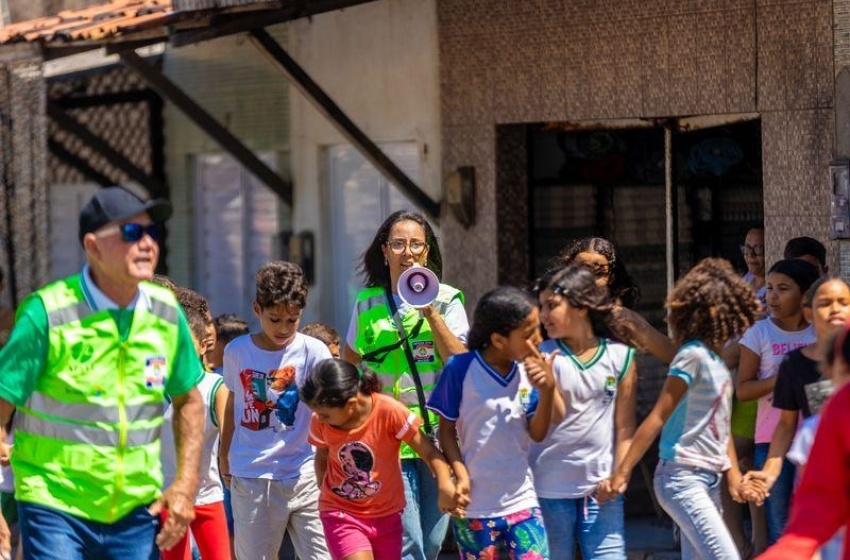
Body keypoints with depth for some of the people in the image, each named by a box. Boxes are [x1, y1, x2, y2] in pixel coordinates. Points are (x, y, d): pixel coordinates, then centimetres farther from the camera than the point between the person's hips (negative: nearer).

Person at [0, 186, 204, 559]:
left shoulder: (166, 312, 3)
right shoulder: (46, 313, -12)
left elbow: (188, 401, 16)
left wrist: (186, 483, 5)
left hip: (136, 510, 5)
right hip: (55, 508, -4)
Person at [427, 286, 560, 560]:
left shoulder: (529, 369, -2)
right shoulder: (461, 369, -11)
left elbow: (537, 434, 1)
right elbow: (446, 430, -3)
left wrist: (547, 390, -13)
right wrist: (460, 473, -15)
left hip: (522, 501, 3)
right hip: (474, 505, -3)